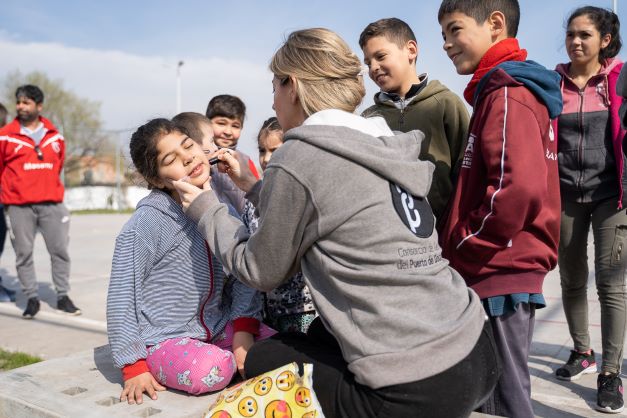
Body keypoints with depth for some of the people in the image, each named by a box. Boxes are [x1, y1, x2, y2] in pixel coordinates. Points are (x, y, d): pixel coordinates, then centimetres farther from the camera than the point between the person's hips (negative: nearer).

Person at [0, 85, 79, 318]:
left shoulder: (55, 136, 7)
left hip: (51, 204, 2)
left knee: (60, 250, 3)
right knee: (23, 253, 3)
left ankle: (63, 296, 14)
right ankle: (32, 298, 14)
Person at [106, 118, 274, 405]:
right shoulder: (147, 222, -19)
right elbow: (121, 297, -14)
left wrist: (244, 328, -12)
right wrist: (134, 365, -13)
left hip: (218, 327, 5)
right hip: (165, 338, -5)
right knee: (210, 371, -32)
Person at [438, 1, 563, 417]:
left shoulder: (506, 93, -14)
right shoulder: (506, 89, 17)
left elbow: (518, 187, -28)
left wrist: (461, 245, -15)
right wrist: (462, 246, 12)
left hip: (500, 276, -10)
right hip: (504, 273, 10)